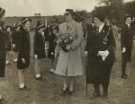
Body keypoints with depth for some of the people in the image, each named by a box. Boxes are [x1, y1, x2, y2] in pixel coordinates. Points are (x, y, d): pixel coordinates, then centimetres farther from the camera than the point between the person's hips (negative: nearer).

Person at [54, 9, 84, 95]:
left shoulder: (78, 26, -7)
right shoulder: (62, 26, 8)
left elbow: (79, 39, -12)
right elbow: (59, 38, 12)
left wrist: (71, 47, -21)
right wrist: (58, 49, 8)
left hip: (74, 51, -4)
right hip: (64, 50, 4)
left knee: (72, 68, 4)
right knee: (64, 68, 6)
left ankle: (71, 87, 17)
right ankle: (65, 86, 22)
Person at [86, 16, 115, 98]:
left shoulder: (108, 29, -6)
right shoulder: (92, 29, 5)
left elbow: (112, 43, -7)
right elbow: (89, 41, 7)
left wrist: (108, 51, -20)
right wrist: (87, 50, -3)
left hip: (105, 56, -3)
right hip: (93, 55, 3)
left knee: (104, 74, 7)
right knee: (93, 73, 2)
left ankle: (105, 92, 24)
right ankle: (97, 91, 19)